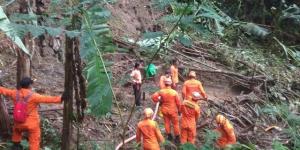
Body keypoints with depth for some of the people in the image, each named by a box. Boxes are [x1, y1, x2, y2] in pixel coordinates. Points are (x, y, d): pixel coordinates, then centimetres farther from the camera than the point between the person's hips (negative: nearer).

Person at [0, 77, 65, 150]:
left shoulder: (15, 93, -6)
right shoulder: (33, 96, -21)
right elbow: (46, 99, -30)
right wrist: (60, 98, -35)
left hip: (19, 123, 5)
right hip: (32, 123, -5)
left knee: (16, 130, 38)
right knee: (34, 141, 5)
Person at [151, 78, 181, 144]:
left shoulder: (161, 91, -12)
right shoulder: (174, 92, -17)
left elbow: (153, 96, -12)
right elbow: (178, 102, -10)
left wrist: (159, 100, 3)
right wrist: (179, 110, 6)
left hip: (165, 110, 2)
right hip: (173, 110, -2)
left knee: (167, 123, 17)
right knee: (175, 124, 9)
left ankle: (169, 136, 26)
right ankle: (177, 138, 15)